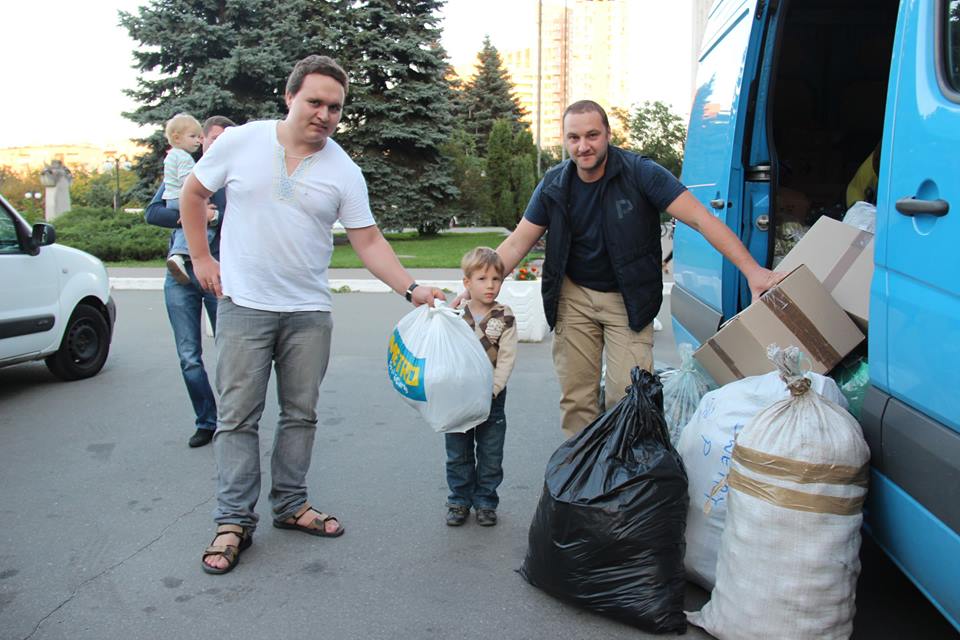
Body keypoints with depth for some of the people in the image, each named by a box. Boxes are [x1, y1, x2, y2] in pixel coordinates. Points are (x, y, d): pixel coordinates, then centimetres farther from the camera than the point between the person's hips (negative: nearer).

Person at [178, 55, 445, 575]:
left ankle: (290, 505, 26)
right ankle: (233, 522, 12)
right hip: (244, 304, -2)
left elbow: (368, 242, -1)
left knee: (301, 414, 10)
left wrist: (410, 289, -11)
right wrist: (201, 258, 5)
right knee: (238, 416, 2)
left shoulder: (343, 171, 0)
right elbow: (193, 192, 10)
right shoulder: (241, 142, -2)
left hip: (309, 311, 2)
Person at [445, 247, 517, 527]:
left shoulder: (505, 318, -6)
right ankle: (459, 500, 26)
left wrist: (489, 391, -16)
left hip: (491, 398, -1)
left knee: (490, 456, 8)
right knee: (458, 454, 11)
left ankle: (485, 502, 23)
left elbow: (506, 359, -9)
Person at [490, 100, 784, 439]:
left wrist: (751, 269, -28)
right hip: (573, 297, 3)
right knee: (575, 398, 5)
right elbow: (517, 244, 1)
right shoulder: (554, 184, -3)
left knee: (627, 396, -8)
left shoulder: (641, 173, -14)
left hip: (628, 299, -3)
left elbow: (699, 218, -19)